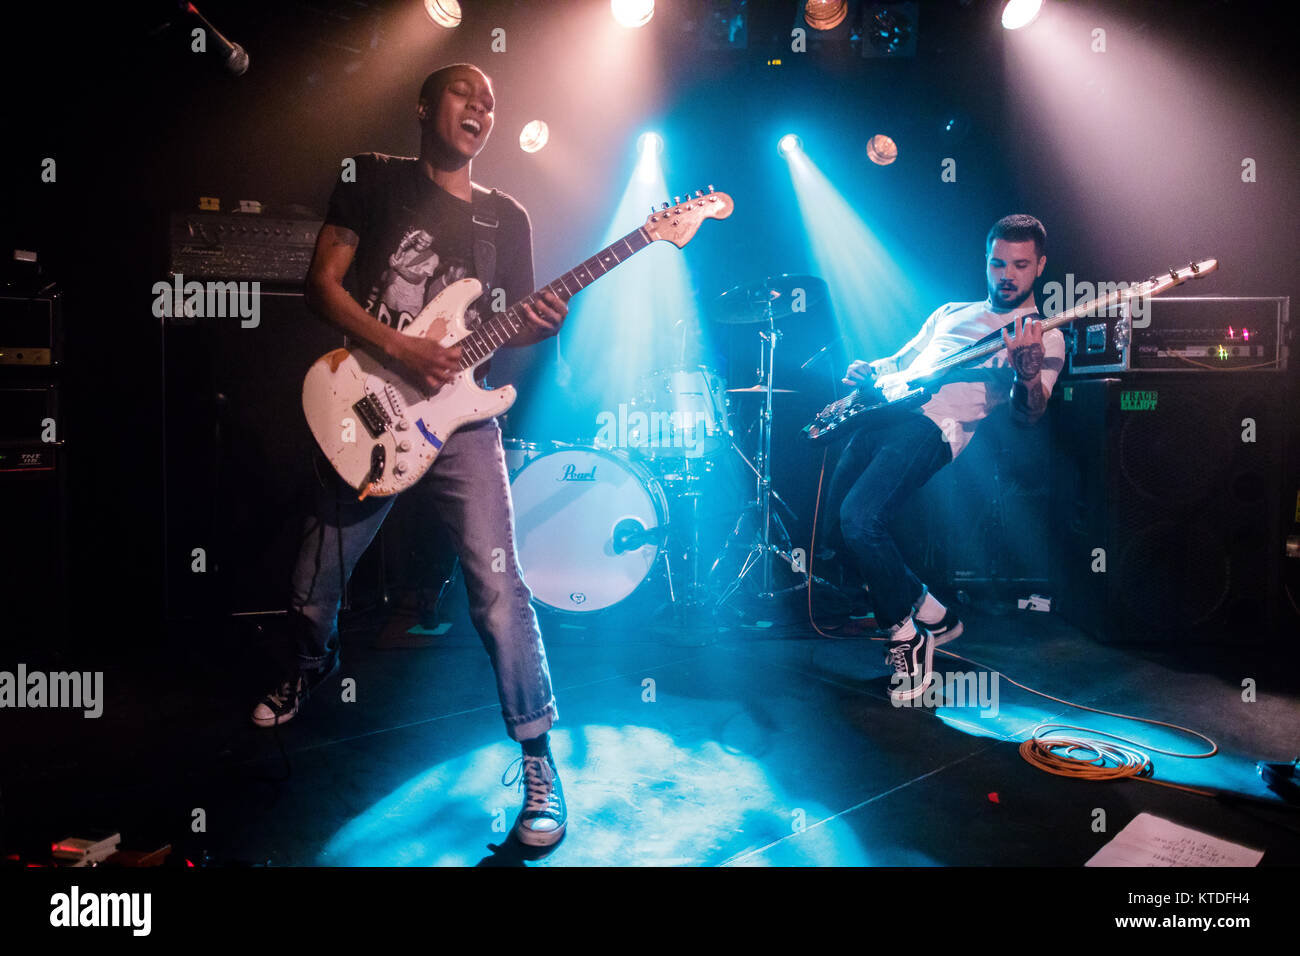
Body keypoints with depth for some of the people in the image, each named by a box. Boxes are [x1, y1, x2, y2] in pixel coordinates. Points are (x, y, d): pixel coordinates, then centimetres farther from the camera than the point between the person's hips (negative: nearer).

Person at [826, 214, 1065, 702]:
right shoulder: (949, 312, 30)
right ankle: (928, 611, 9)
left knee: (860, 518, -27)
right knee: (830, 510, -6)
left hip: (938, 425, -7)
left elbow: (1027, 414, -2)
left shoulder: (1044, 335, 11)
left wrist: (1028, 369, -23)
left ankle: (906, 633, -4)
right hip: (886, 411, 7)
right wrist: (866, 372, 9)